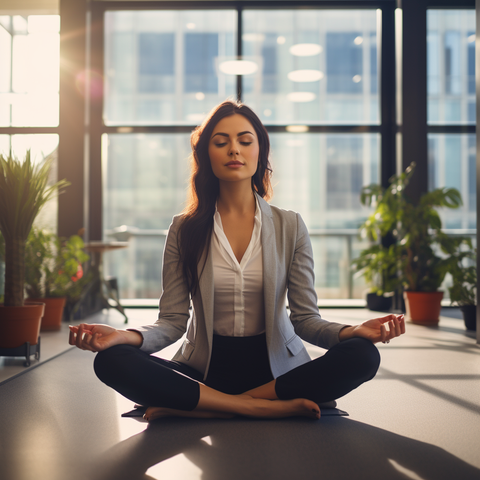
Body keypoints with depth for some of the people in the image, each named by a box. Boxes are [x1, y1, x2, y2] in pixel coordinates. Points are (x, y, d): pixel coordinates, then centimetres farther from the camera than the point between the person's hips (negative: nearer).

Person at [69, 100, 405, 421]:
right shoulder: (185, 230, 3)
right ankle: (265, 407, -26)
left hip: (275, 368, 1)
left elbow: (305, 318, 0)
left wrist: (353, 331, -22)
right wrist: (127, 336, -24)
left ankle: (193, 408, -24)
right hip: (205, 368, 0)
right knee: (112, 360, -26)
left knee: (362, 356, -28)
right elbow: (172, 322, -2)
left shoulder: (290, 226, 3)